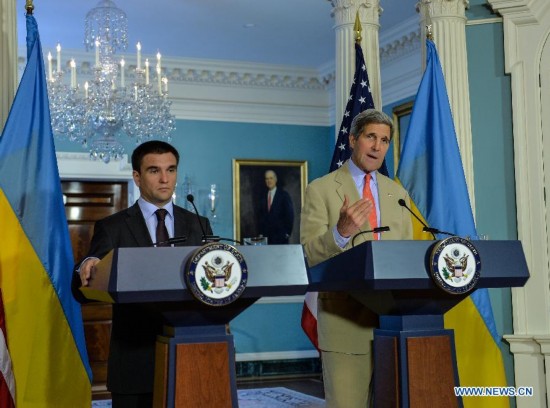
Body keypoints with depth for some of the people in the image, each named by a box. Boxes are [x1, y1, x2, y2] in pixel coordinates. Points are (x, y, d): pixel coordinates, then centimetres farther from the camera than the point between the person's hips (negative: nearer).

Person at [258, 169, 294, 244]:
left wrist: (287, 233, -6)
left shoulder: (284, 195, -1)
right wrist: (261, 233, 8)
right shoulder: (263, 196, 12)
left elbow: (290, 215, -2)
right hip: (266, 235, 4)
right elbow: (261, 216, 15)